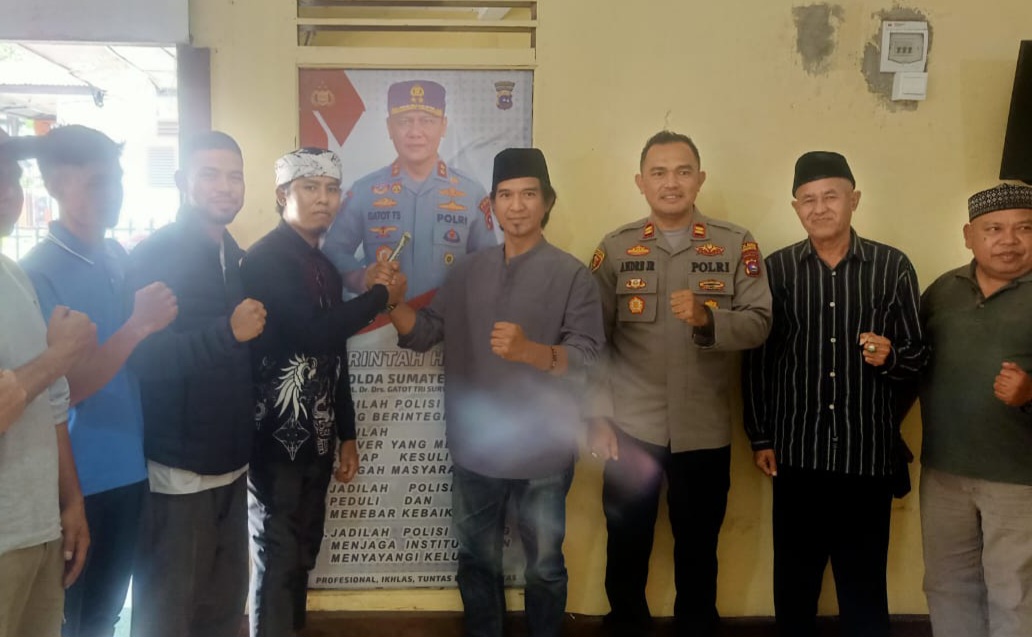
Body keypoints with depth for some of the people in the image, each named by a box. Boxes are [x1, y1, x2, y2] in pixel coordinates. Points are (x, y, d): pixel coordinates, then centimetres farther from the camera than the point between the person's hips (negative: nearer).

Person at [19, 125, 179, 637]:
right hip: (84, 477, -6)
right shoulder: (37, 273, -15)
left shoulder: (121, 258, 5)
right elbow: (62, 388, -20)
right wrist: (136, 327, -28)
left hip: (132, 464, 6)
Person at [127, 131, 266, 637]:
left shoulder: (238, 260, 12)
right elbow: (140, 357, -21)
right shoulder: (154, 255, -9)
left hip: (230, 463, 7)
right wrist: (227, 332, -24)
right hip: (176, 468, -6)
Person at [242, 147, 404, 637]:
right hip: (277, 438, -8)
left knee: (300, 556, 16)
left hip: (316, 439, 8)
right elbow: (312, 334, -27)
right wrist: (381, 294, -13)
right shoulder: (265, 259, -13)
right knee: (277, 560, 1)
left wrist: (346, 435, 17)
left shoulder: (325, 266, 12)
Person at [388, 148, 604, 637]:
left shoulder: (571, 275, -9)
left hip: (541, 453, -4)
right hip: (475, 448, 4)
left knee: (543, 565, 15)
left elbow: (587, 354, -18)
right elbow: (423, 334, 4)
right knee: (476, 559, 21)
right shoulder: (469, 272, 6)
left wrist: (529, 350, -34)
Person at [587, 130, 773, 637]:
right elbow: (593, 338, -1)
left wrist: (706, 319, -26)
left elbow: (758, 324, -7)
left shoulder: (737, 246, -1)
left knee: (698, 548, 16)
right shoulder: (615, 248, 0)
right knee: (627, 545, 14)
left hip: (705, 432, 0)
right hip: (630, 429, 0)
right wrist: (598, 417, -6)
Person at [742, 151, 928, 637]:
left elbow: (919, 354, 4)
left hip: (867, 452, 0)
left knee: (864, 579, 9)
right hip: (797, 451, 1)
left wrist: (890, 357, -18)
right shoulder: (776, 269, 2)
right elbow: (758, 359, 5)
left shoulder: (893, 266, 0)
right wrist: (760, 436, 3)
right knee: (794, 579, 11)